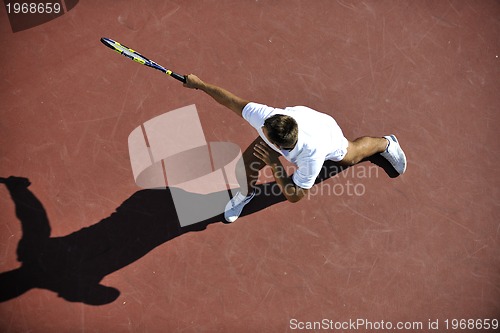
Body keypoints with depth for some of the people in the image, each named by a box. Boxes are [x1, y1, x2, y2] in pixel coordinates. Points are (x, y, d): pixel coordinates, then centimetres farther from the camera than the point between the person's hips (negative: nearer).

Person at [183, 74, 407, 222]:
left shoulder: (312, 156, -48)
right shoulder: (266, 117, -43)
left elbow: (295, 196, -35)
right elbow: (234, 101, -28)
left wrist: (274, 165, -43)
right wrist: (200, 85, -22)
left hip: (327, 133, -2)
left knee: (352, 156, 30)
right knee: (245, 170, -8)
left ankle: (385, 143, 64)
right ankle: (246, 193, 31)